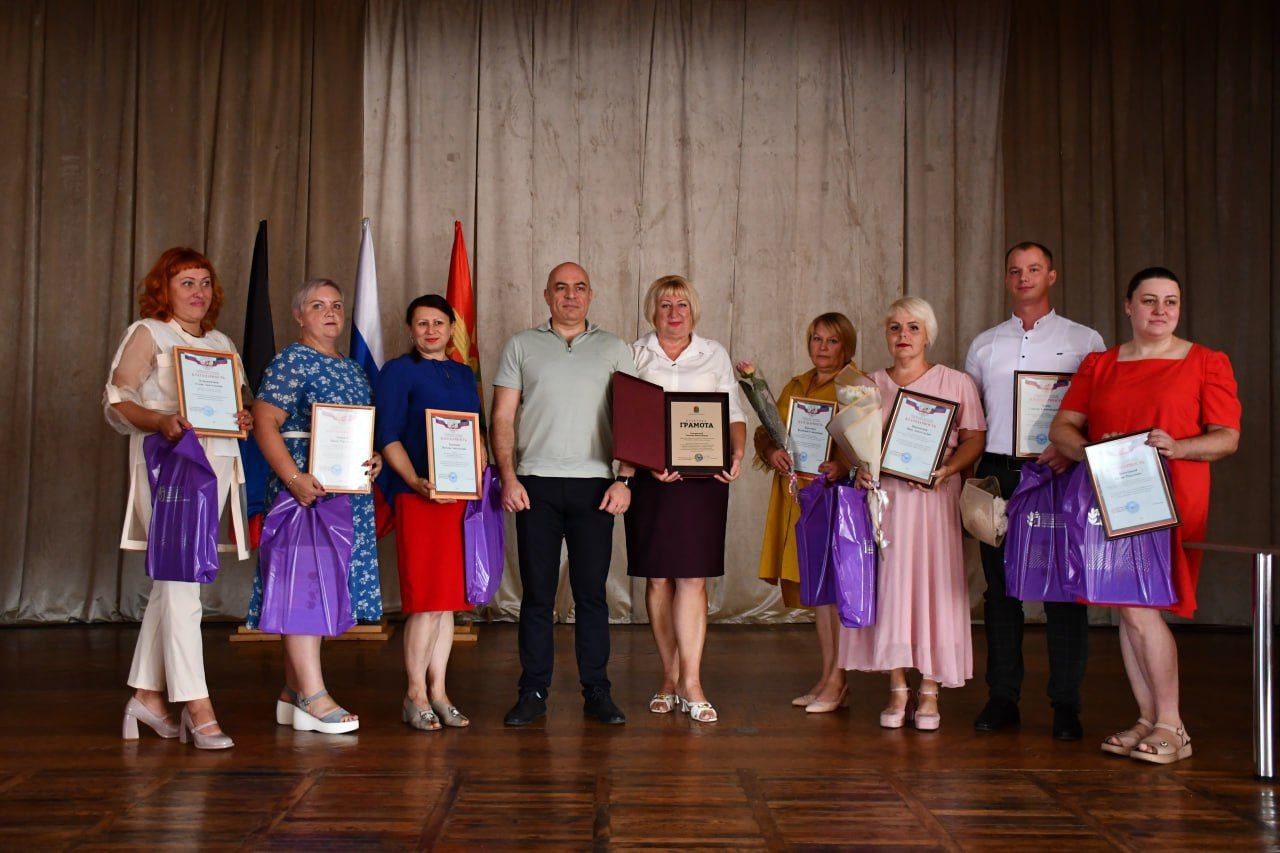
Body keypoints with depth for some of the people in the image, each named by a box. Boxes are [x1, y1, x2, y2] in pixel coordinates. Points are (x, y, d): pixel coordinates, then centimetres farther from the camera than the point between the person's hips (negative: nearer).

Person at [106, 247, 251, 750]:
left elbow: (240, 402, 19)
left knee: (172, 580, 10)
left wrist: (244, 419, -4)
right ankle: (198, 709, -12)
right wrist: (161, 421, -22)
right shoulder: (147, 334, 3)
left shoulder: (222, 343, 20)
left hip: (216, 464, 6)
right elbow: (116, 399, -4)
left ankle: (147, 694, 19)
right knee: (181, 581, -11)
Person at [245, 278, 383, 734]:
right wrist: (294, 478, -21)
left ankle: (292, 690, 15)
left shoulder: (354, 369, 19)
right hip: (306, 488, -8)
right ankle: (312, 696, -7)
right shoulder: (291, 361, -4)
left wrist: (375, 459, 2)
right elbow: (264, 424, -11)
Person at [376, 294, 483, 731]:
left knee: (449, 597, 8)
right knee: (426, 600, -6)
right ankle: (415, 695, 6)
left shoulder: (464, 374, 18)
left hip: (461, 495, 6)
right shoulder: (397, 371, 1)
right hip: (418, 495, -5)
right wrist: (416, 481, -19)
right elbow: (389, 437, -6)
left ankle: (438, 691, 16)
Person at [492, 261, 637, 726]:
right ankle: (533, 692, 11)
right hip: (535, 485, 0)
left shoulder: (614, 349, 12)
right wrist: (507, 477, -5)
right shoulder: (522, 346, 11)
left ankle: (597, 692, 11)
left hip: (594, 485, 0)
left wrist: (624, 479, -4)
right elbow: (502, 418, 7)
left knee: (591, 592, 2)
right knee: (537, 592, 3)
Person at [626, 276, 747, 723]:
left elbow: (734, 415, 12)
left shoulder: (715, 355, 12)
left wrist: (737, 454, -7)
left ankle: (690, 682, -3)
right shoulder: (634, 355, 9)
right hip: (649, 477, 0)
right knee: (657, 577, 4)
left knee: (692, 576, -6)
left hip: (704, 476, 0)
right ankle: (671, 677, 15)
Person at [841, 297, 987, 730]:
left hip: (934, 498, -2)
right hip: (881, 496, 2)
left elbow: (975, 439, 1)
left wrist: (946, 469, -15)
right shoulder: (868, 385, 13)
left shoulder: (956, 383, 6)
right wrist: (860, 467, -6)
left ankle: (929, 691, 6)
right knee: (887, 584, -2)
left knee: (932, 584, -4)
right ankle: (897, 690, 7)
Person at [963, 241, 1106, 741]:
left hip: (1057, 475, -3)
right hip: (997, 473, 3)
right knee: (1000, 587, 4)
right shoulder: (984, 345, 16)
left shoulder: (1084, 341, 6)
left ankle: (1066, 705, 5)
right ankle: (1002, 699, 11)